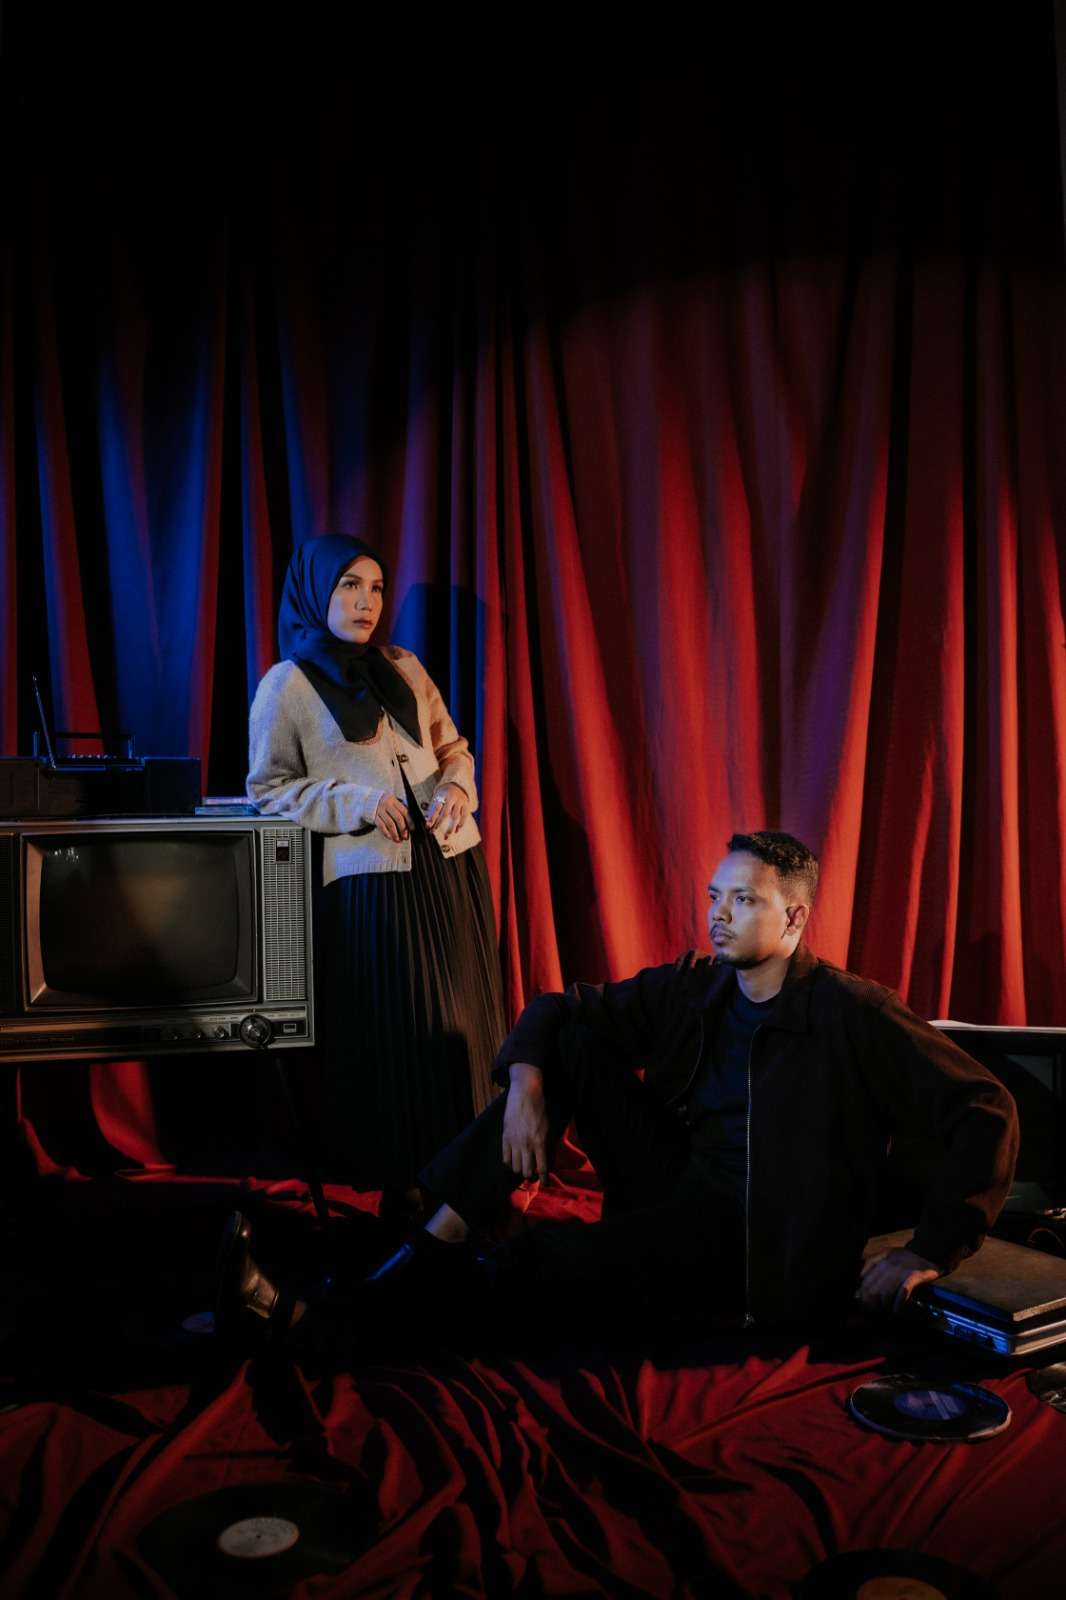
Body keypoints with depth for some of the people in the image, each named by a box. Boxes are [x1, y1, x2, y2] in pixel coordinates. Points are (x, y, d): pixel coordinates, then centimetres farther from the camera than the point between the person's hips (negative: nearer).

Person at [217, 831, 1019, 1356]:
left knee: (533, 1265, -27)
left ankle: (327, 1322, -17)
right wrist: (525, 1086, -13)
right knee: (573, 1046, -10)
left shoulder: (854, 1014, -13)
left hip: (756, 1246, -6)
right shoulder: (692, 990, 3)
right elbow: (558, 1008, 7)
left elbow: (986, 1110, -14)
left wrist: (930, 1252, -18)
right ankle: (431, 1248, -17)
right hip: (677, 1190, 6)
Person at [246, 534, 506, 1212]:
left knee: (465, 1012, 7)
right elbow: (268, 788, -1)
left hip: (450, 862, 5)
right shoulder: (287, 685, 0)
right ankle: (397, 1171, 14)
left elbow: (454, 748, 18)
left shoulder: (405, 668, 13)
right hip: (370, 877, -5)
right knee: (396, 1027, -2)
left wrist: (457, 787, -5)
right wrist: (359, 803, -13)